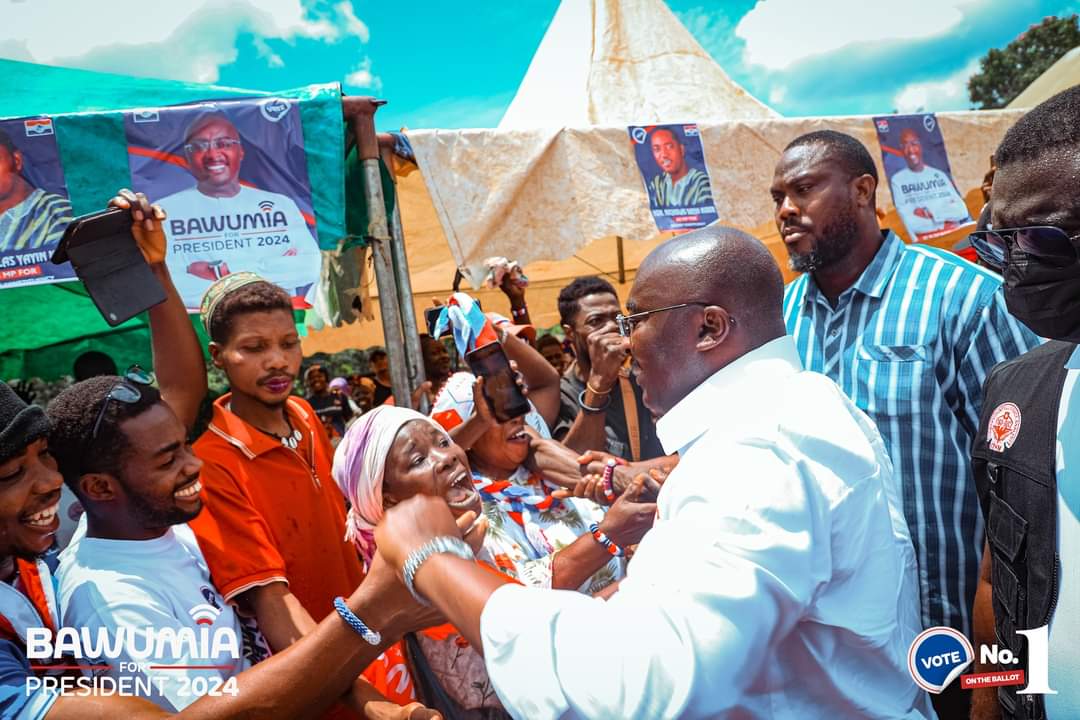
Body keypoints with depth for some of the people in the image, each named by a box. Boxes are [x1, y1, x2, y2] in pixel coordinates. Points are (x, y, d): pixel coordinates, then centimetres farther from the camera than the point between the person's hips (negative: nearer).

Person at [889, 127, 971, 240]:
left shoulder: (939, 175, 13)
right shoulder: (897, 180, 0)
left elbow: (962, 211, 5)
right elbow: (909, 223, -9)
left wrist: (931, 213, -6)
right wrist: (946, 218, -5)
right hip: (924, 241, -2)